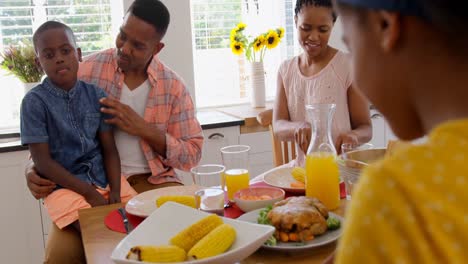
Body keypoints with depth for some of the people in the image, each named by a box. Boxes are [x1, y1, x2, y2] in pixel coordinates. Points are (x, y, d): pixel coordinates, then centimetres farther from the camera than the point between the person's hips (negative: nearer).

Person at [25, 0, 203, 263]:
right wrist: (33, 169, -14)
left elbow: (192, 153, -1)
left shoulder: (173, 86, 0)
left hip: (151, 181, 1)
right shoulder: (88, 70, -2)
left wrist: (143, 129, -15)